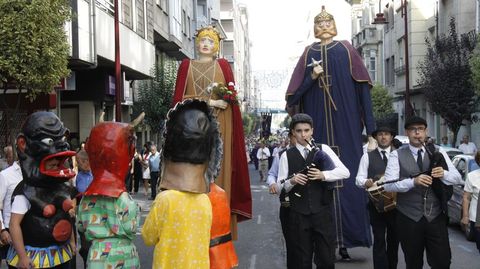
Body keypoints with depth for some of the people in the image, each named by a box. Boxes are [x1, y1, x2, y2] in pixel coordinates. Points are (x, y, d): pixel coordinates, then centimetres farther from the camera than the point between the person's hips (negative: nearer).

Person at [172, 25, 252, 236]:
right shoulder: (187, 65, 13)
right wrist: (209, 102, -6)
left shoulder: (222, 65, 13)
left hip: (219, 126, 0)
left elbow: (231, 96, 7)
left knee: (218, 169, -6)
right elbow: (179, 99, 3)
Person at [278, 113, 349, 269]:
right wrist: (292, 181, -18)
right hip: (298, 215, 0)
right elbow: (280, 187, 2)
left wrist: (323, 175, -18)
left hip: (323, 212, 0)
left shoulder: (323, 149, 3)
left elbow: (345, 172, -3)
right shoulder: (287, 156, 3)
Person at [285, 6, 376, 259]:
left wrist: (371, 129, -4)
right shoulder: (308, 53, 12)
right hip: (318, 123, 1)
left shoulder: (346, 50, 8)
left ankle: (346, 237, 0)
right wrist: (312, 77, -10)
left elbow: (361, 87, 2)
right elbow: (295, 93, 9)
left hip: (345, 121, -1)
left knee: (346, 175, -5)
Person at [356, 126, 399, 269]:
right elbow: (359, 178, -1)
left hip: (396, 203, 2)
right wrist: (366, 182, -22)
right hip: (376, 205, -2)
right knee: (379, 241, -4)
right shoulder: (367, 156, 5)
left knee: (394, 240, 14)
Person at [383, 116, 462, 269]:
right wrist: (413, 182, -27)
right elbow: (388, 185, -12)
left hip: (436, 217, 1)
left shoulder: (438, 153, 5)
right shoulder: (397, 155, -2)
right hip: (409, 219, -1)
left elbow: (457, 178, 2)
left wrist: (443, 174, -19)